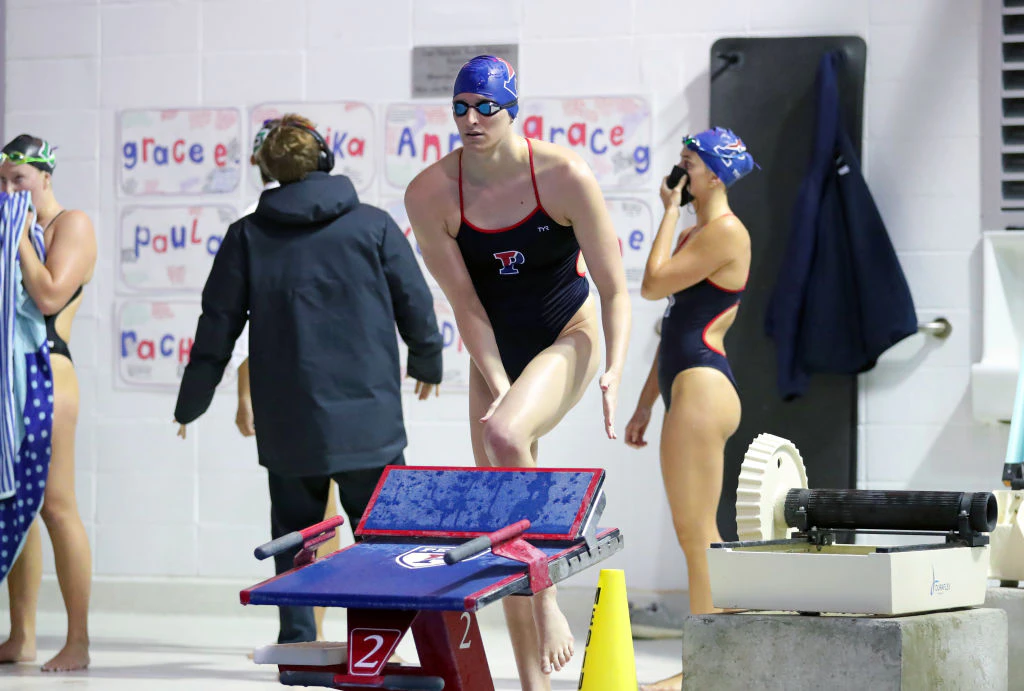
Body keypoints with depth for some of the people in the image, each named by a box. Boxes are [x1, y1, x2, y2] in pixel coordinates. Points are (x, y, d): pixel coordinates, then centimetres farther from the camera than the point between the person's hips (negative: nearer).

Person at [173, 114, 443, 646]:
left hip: (287, 420, 1)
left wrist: (190, 403, 16)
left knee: (294, 531, 13)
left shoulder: (247, 236, 2)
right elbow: (416, 305, 4)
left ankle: (297, 644, 8)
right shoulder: (373, 225, 0)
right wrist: (426, 364, 24)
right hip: (368, 417, -1)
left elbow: (217, 325, 4)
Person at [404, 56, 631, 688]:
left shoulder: (564, 176, -19)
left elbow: (614, 287, -13)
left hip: (568, 339, -3)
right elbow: (465, 303, -9)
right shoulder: (430, 193, -13)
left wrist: (615, 371, -26)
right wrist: (499, 388, -18)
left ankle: (548, 597, -18)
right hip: (496, 354, 4)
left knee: (505, 435, -35)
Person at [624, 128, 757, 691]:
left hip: (703, 387, -11)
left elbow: (653, 284, -15)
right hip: (688, 389, 11)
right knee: (698, 535, 11)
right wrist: (645, 405, 22)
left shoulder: (725, 232, -10)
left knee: (694, 533, -9)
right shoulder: (696, 235, 21)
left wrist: (670, 210, -6)